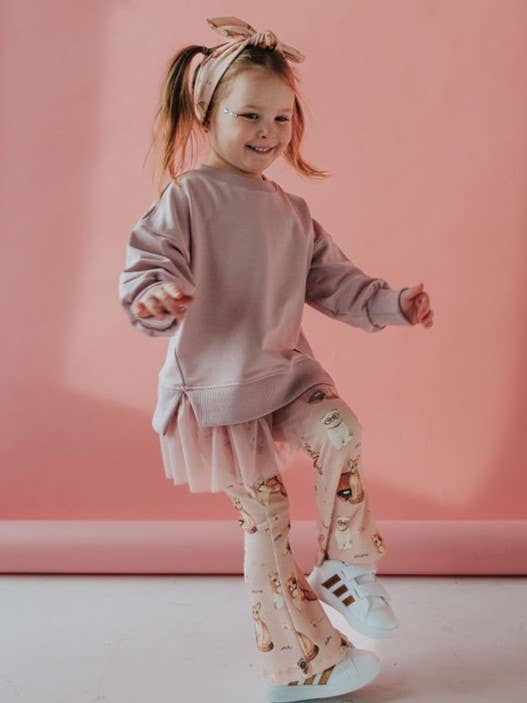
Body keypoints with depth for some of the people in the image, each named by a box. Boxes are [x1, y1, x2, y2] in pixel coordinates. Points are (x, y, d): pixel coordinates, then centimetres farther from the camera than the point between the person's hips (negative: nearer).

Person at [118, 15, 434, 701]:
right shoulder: (185, 199, -11)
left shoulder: (291, 211, 8)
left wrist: (391, 303, 2)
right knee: (263, 512, 2)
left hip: (285, 372, 5)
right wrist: (154, 296, -41)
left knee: (341, 432, -23)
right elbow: (146, 267, -19)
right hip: (215, 385, -5)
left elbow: (332, 280, 14)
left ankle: (346, 568, 1)